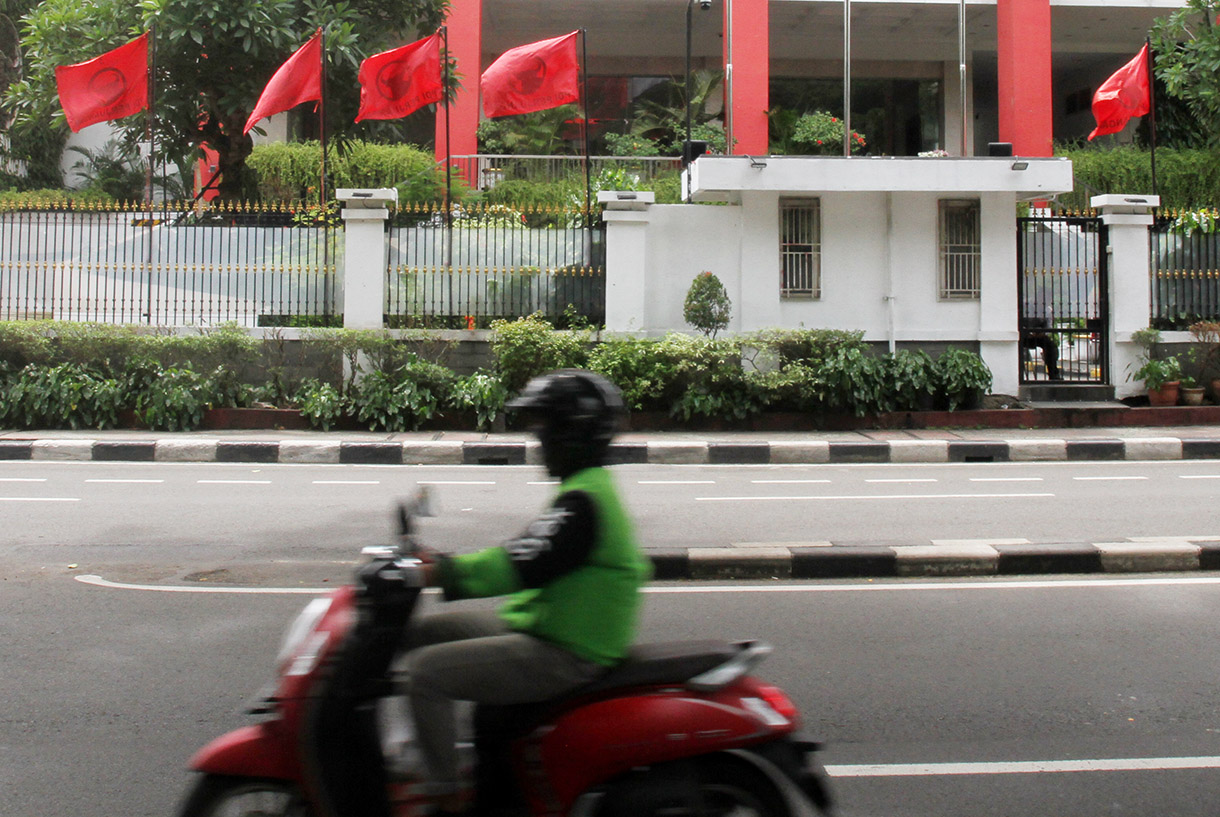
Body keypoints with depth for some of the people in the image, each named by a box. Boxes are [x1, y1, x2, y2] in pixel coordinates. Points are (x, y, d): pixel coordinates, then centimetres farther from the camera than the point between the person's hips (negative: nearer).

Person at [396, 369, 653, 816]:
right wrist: (446, 565, 11)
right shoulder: (589, 487, 14)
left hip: (565, 656, -11)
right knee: (419, 634, 14)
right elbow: (527, 556, 18)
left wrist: (441, 572, -20)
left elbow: (521, 566, -27)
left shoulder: (584, 501, -19)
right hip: (544, 626, 11)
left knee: (423, 671, -18)